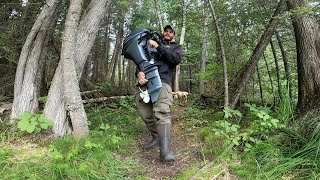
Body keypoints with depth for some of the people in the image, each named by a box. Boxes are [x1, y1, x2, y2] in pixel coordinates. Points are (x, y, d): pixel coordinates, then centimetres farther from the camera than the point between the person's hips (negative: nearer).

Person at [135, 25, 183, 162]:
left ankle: (165, 151, -28)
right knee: (145, 114, -2)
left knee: (162, 113, -22)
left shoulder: (177, 47, 22)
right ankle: (156, 137, 21)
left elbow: (177, 59, -1)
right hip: (146, 80, 4)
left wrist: (158, 47, -3)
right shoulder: (151, 44, 28)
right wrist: (139, 72, -6)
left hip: (163, 81, -4)